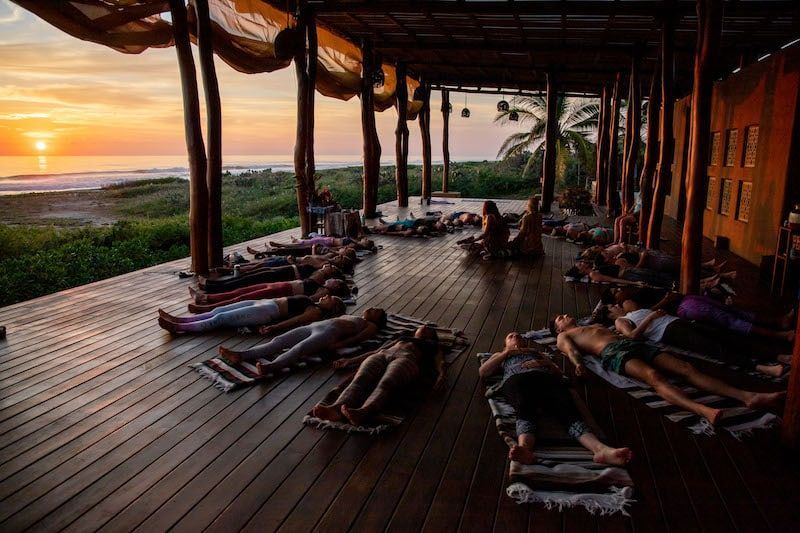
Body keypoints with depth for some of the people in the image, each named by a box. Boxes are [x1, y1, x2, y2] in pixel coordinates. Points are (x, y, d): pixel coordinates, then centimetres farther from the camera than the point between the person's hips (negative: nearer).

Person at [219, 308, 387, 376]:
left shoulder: (371, 326, 19)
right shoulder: (347, 316, 42)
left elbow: (359, 337, -1)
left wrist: (339, 344, -19)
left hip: (330, 333, -7)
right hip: (314, 325, 7)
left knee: (300, 348, -36)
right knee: (278, 341, -15)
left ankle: (270, 367, -59)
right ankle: (241, 355, -30)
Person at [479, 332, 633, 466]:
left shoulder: (537, 352, 43)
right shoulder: (500, 355, 41)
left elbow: (559, 373, 29)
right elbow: (482, 371, 22)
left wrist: (544, 363, 8)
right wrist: (506, 352, 17)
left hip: (546, 378, 2)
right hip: (517, 379, -2)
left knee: (568, 409, -32)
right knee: (525, 410, -39)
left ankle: (601, 449, -59)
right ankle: (524, 449, -70)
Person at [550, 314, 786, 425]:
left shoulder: (596, 327, 43)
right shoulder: (563, 337, 22)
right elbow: (569, 349, -2)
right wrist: (577, 363, -23)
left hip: (633, 344, 7)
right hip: (612, 353, -7)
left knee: (687, 368, -15)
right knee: (653, 376, -38)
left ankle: (748, 396, -29)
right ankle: (703, 410, -62)